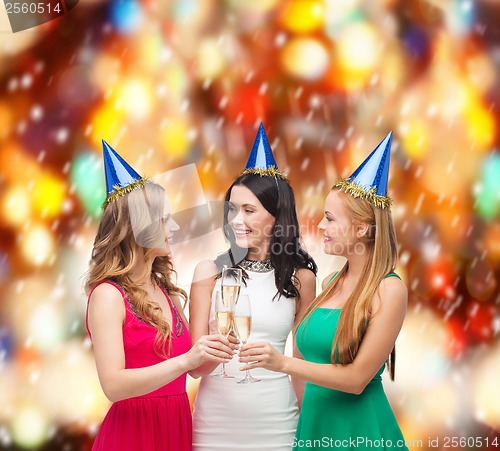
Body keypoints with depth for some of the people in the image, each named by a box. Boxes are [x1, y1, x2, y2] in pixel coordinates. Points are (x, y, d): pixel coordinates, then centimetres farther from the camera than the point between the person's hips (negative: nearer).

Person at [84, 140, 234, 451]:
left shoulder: (168, 292, 8)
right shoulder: (108, 295, -14)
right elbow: (113, 385, -22)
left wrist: (214, 351, -7)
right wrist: (185, 360, -30)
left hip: (179, 425, 7)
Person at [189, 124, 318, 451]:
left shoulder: (300, 277, -2)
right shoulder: (210, 272, -4)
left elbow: (303, 358, 7)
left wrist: (304, 420, 9)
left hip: (274, 420, 0)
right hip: (215, 417, 0)